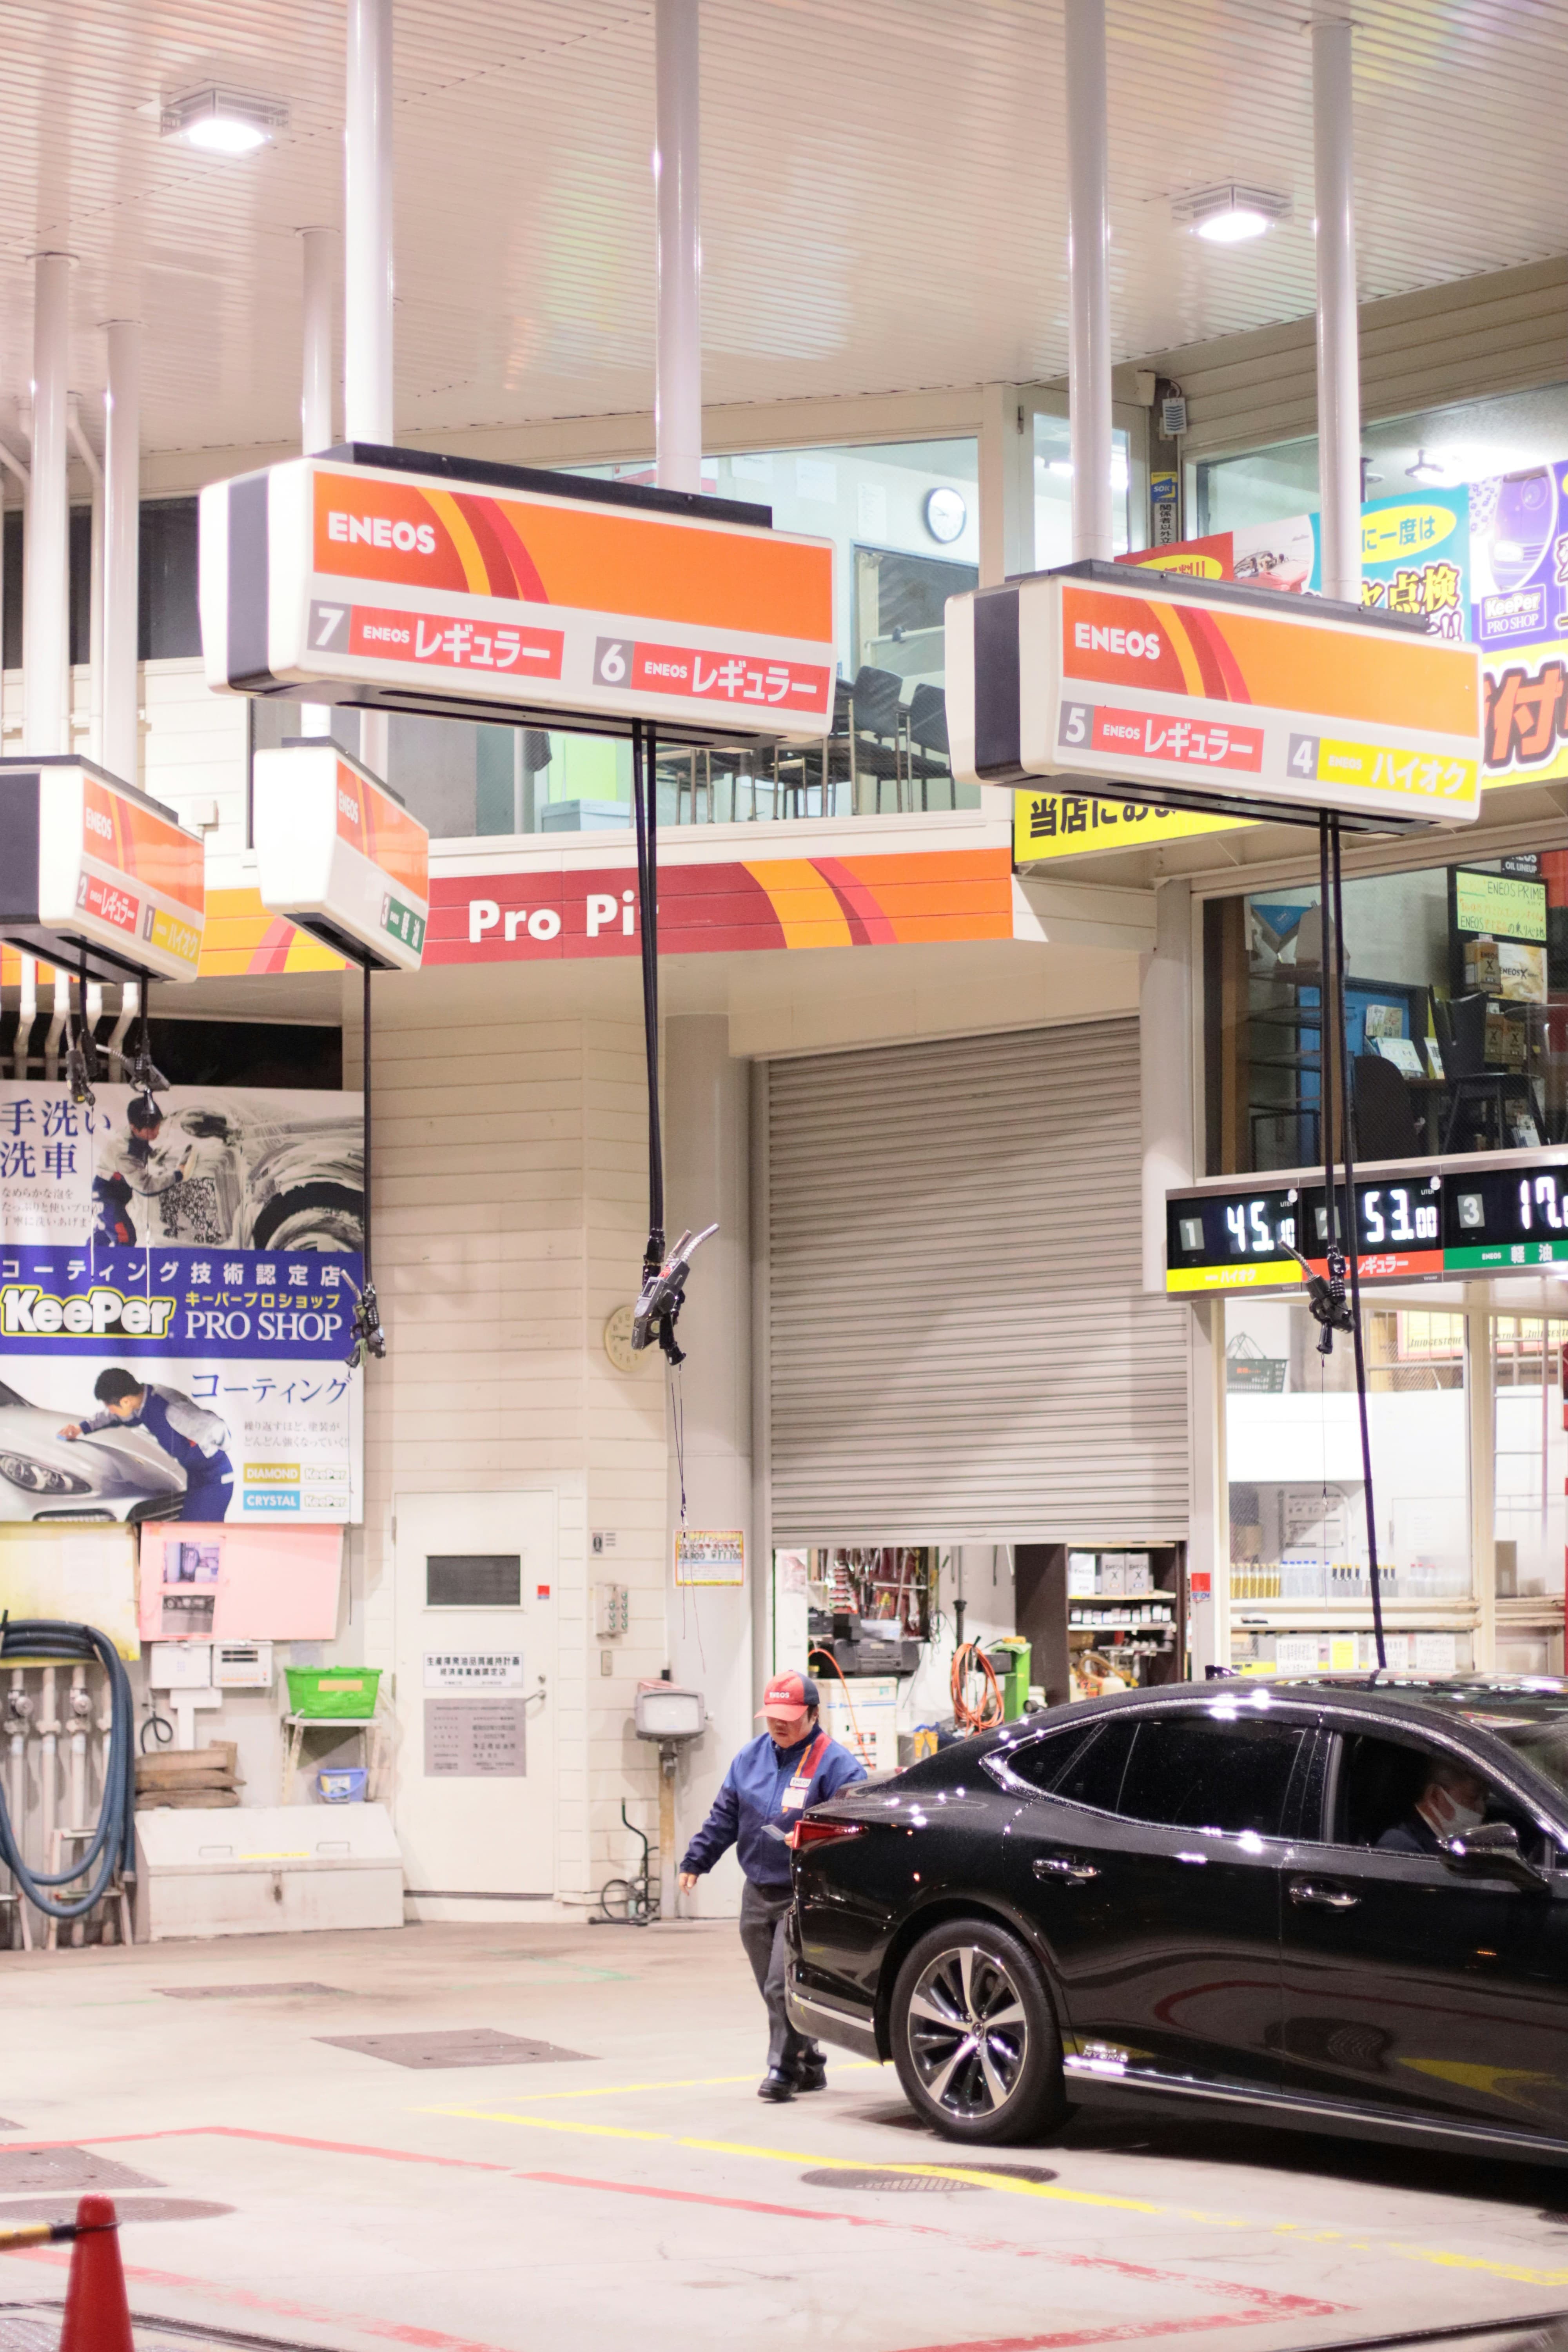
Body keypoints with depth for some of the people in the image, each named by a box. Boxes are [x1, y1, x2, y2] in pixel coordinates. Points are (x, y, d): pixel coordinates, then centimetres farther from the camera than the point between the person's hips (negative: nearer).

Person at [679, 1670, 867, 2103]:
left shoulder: (835, 1763, -8)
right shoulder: (751, 1757, 12)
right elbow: (723, 1818, 19)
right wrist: (696, 1861, 15)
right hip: (757, 1894, 7)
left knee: (784, 1986, -14)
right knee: (774, 1990, 11)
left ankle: (784, 2068, -4)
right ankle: (808, 2066, 24)